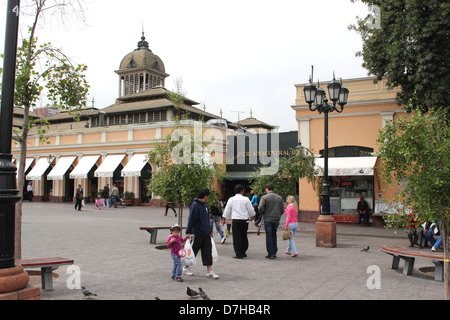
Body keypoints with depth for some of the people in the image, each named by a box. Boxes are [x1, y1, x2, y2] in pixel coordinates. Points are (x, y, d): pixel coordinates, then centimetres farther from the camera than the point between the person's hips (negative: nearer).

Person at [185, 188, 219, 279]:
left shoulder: (204, 205, 12)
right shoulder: (195, 205, -15)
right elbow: (191, 219, -16)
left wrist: (210, 230, 21)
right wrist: (188, 232, -17)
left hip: (206, 234, 7)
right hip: (197, 234, -7)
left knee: (208, 252, 5)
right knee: (192, 252, 6)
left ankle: (209, 271, 8)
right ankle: (186, 268, 24)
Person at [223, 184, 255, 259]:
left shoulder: (231, 199, 3)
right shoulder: (246, 199, 0)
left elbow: (227, 211, 9)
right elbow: (251, 210, 7)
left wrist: (224, 219, 22)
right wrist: (253, 217, 25)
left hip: (235, 220, -1)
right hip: (244, 220, 1)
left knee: (236, 237, 3)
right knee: (244, 236, 14)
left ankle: (239, 254, 1)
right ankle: (243, 252, 21)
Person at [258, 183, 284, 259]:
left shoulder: (265, 197, -7)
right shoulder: (279, 198, 6)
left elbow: (260, 208, -15)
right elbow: (282, 209, 6)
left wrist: (263, 214, 4)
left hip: (268, 219, -4)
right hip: (276, 220, 4)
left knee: (269, 236, 2)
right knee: (274, 235, 18)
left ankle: (271, 254, 3)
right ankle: (274, 252, 18)